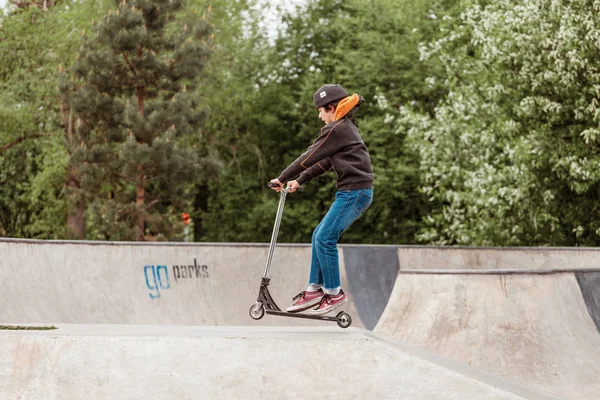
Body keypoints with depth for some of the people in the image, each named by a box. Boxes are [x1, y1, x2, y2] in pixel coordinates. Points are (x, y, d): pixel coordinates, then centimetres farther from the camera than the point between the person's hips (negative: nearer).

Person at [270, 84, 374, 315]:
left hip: (353, 192, -10)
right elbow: (325, 163, 25)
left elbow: (309, 158, -8)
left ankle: (335, 293, -5)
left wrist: (282, 179, 2)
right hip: (356, 192, 10)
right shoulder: (347, 129, 20)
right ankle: (315, 289, 14)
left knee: (325, 238, -10)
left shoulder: (336, 130, -11)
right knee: (320, 236, 11)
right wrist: (299, 181, 23)